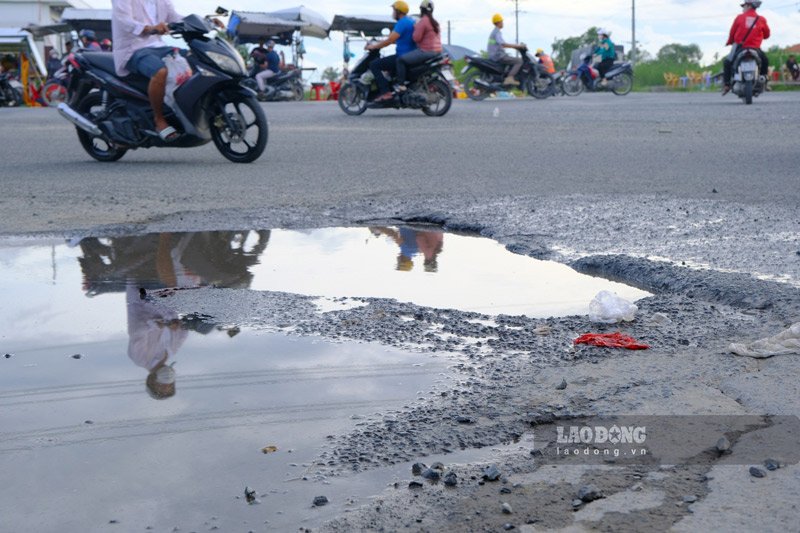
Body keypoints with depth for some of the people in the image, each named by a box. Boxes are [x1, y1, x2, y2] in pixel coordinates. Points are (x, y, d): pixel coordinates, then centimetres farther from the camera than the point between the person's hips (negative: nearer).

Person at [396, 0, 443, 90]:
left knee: (401, 59, -12)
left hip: (426, 51, -10)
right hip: (437, 51, 10)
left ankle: (402, 85, -16)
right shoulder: (435, 22, 16)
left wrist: (415, 28, 0)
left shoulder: (423, 21, -14)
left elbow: (416, 38, -17)